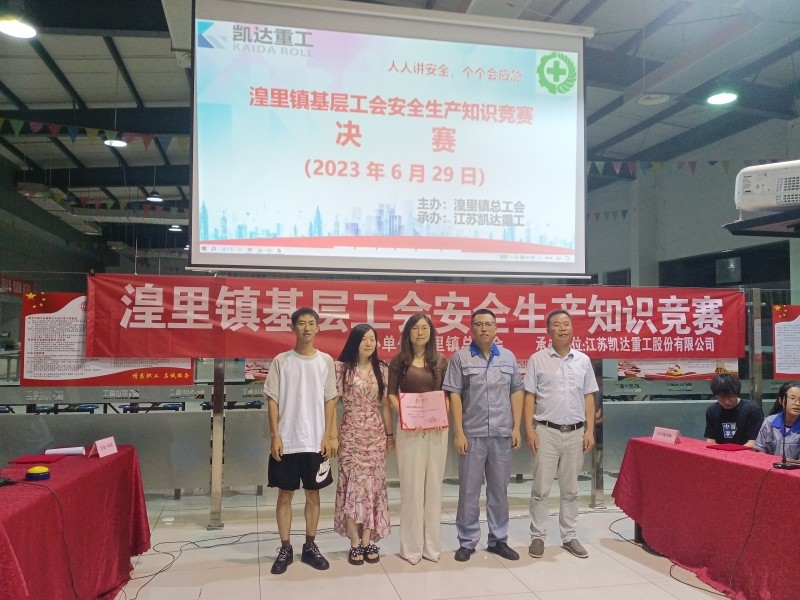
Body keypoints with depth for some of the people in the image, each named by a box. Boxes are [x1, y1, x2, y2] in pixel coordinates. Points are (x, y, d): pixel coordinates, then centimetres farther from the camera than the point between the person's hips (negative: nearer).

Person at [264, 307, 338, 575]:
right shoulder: (281, 361, -1)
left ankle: (310, 546, 24)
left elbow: (330, 401, 4)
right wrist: (275, 436, -7)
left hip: (316, 441, 1)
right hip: (287, 441, -1)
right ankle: (285, 548, 19)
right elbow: (273, 401, -1)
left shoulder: (326, 361, 2)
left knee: (313, 494, 11)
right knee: (285, 495, 7)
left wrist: (328, 435, -2)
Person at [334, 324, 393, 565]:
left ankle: (368, 541, 13)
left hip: (376, 435, 3)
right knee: (353, 486, -2)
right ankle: (355, 544, 7)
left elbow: (385, 404, 10)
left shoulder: (382, 369, 6)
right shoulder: (342, 368, -4)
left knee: (373, 486, 4)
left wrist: (390, 434, 10)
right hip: (351, 434, -3)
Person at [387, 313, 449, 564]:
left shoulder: (441, 361, 8)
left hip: (437, 428, 2)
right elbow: (391, 394, 2)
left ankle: (431, 544, 18)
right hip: (409, 428, -2)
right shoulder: (399, 360, 2)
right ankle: (411, 545, 12)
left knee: (433, 484, 8)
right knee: (411, 484, 1)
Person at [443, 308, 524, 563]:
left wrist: (516, 427, 2)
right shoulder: (460, 357, -2)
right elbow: (454, 395, -5)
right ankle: (467, 541, 17)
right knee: (469, 490, 5)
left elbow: (516, 393, 9)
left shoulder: (508, 357, 8)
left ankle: (498, 540, 24)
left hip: (502, 434, 3)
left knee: (499, 489, 12)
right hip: (472, 434, -3)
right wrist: (458, 432, -10)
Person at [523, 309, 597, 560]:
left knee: (570, 489, 11)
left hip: (575, 432, 3)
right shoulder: (537, 359, -2)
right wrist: (529, 430, -9)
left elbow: (589, 398, 8)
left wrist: (589, 431, 2)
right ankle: (538, 537, 13)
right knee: (541, 488, 3)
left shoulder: (583, 360, 6)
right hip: (546, 432, -3)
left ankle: (569, 537, 22)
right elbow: (529, 397, -2)